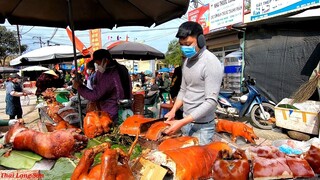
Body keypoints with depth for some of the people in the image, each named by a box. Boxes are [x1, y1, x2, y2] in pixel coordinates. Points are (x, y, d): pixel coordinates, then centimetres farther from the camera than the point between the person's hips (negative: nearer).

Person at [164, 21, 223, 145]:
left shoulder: (211, 63, -18)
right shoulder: (187, 61, 7)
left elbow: (211, 101, -22)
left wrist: (181, 122, -24)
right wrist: (173, 110, 0)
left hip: (202, 126, -7)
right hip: (186, 122, 7)